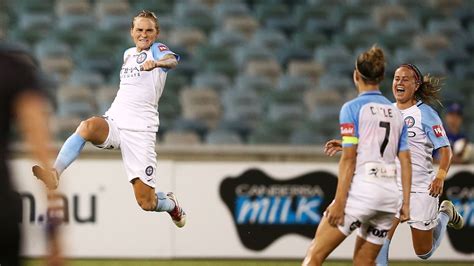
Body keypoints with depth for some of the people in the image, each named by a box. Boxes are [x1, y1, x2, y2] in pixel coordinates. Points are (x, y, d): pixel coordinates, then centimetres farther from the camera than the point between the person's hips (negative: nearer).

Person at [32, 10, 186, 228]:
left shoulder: (158, 50, 1)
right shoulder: (128, 54, 20)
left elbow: (172, 60, -25)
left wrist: (157, 63, -46)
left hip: (140, 128, -4)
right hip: (114, 120, 4)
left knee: (146, 203, -5)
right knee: (88, 126, -35)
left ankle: (171, 204, 31)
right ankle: (54, 173, -49)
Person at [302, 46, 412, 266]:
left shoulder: (352, 108, -3)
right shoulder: (396, 113, 15)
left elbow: (348, 159, -10)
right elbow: (405, 161, 11)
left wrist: (339, 202, -11)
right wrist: (406, 202, 13)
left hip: (361, 190, -6)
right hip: (389, 194, 6)